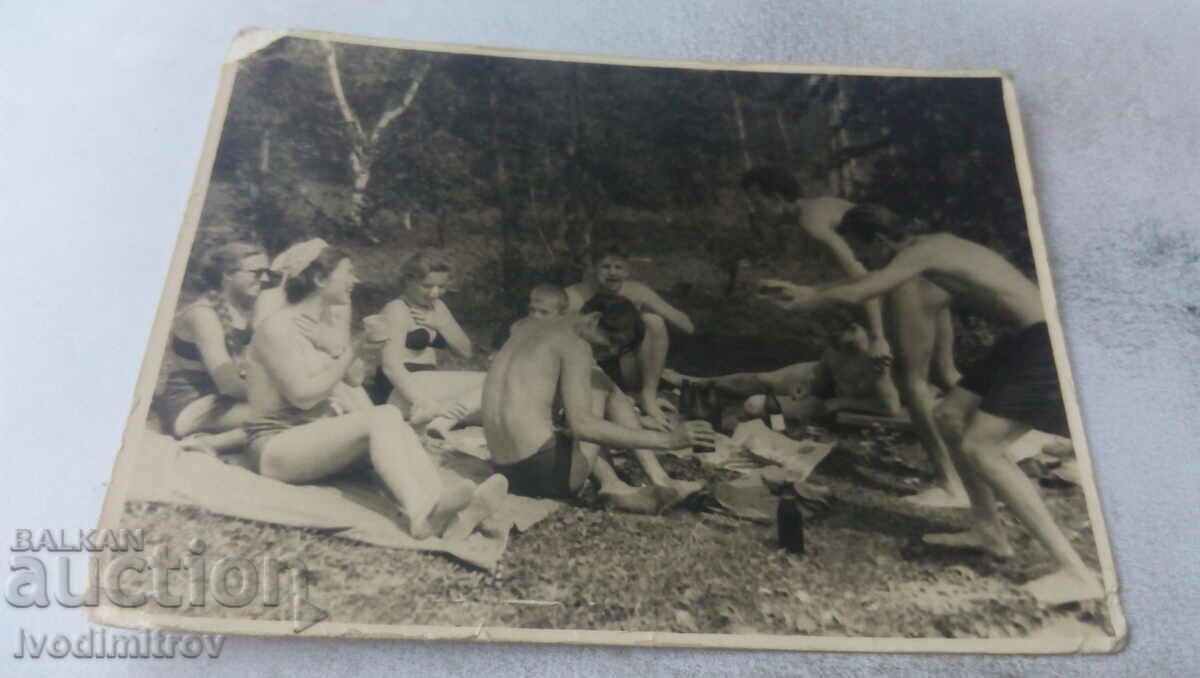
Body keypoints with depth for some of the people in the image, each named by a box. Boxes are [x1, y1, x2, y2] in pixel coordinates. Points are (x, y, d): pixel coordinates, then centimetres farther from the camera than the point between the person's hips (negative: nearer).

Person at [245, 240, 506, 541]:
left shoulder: (332, 323, 12)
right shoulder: (279, 326, -12)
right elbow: (303, 395, -19)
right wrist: (344, 360, -6)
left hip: (320, 432, 7)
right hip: (277, 443, -7)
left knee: (394, 422, -22)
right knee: (382, 417, -28)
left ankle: (445, 514, -41)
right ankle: (421, 514, -46)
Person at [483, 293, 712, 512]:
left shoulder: (526, 328, 15)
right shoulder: (575, 345, -8)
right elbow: (582, 425, -20)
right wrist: (666, 439, -22)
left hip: (505, 471, 8)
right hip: (543, 471, -8)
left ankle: (616, 486, 6)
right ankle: (660, 481, 5)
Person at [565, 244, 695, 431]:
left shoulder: (637, 292, -5)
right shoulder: (575, 297, -10)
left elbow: (688, 327, -7)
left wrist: (647, 304, -20)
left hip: (627, 375, 1)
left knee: (654, 321, -19)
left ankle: (649, 395, -16)